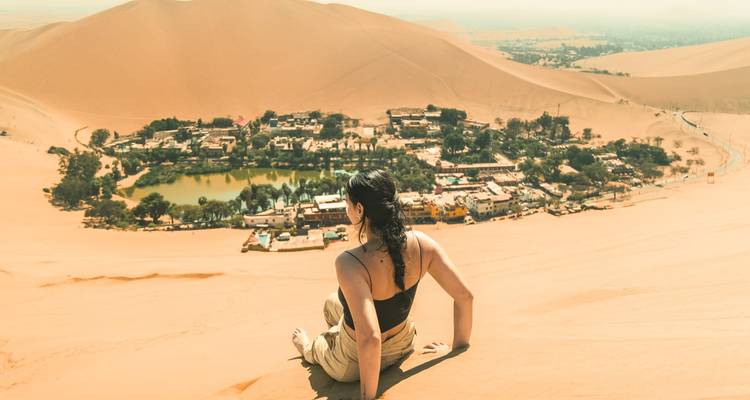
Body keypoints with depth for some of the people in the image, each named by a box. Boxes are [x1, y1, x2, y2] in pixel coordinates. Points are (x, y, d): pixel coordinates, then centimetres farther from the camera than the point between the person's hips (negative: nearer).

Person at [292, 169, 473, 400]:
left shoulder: (350, 263, -38)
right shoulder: (421, 243, -21)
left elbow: (369, 339, -44)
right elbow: (465, 296, -15)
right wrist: (459, 346, 2)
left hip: (352, 367, -4)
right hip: (401, 348, 5)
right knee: (332, 303, 33)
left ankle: (309, 349, 66)